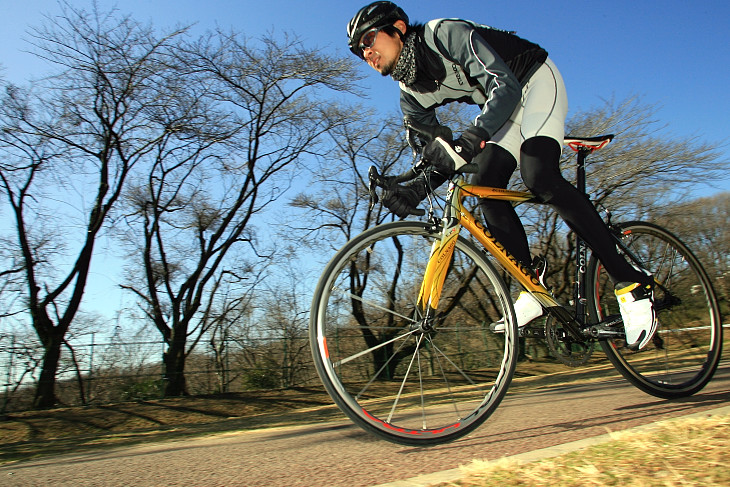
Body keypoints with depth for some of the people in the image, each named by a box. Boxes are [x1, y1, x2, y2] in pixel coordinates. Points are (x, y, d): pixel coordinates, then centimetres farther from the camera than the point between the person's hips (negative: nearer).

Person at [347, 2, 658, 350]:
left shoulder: (446, 33, -24)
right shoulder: (412, 94, -2)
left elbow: (505, 86, -35)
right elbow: (438, 156, -1)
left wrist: (468, 140, -50)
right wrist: (418, 187, -21)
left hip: (536, 83, -7)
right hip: (506, 110, 8)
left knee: (538, 176, -29)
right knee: (485, 183, -12)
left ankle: (629, 282, -22)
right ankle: (534, 289, -4)